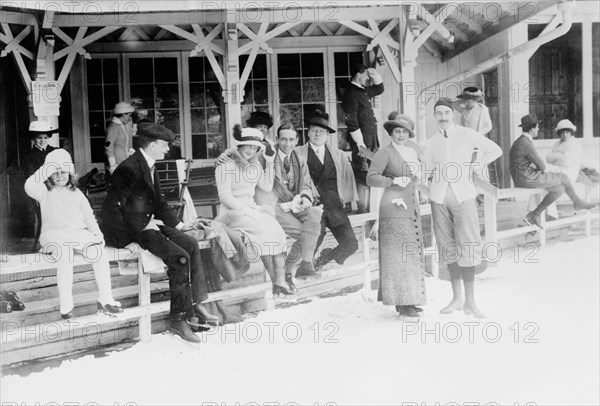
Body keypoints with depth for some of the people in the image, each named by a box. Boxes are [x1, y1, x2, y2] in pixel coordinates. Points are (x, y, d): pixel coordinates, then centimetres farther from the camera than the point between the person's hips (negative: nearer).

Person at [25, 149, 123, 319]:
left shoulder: (76, 193, 20)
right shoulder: (45, 192, 8)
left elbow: (88, 216, 19)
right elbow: (29, 186, -16)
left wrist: (97, 233, 3)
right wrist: (48, 168, -13)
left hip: (79, 234, 4)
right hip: (54, 234, -4)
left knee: (100, 252, -24)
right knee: (65, 254, -36)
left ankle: (105, 300, -19)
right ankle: (66, 306, -31)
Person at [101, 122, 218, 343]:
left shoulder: (149, 167, 12)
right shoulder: (129, 168, -18)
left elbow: (158, 202, 22)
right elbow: (112, 207, -22)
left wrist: (177, 224, 11)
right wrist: (142, 225, -19)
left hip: (146, 224, 10)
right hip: (127, 232, -10)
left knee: (190, 243, -2)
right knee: (179, 257, -20)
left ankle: (195, 305, 2)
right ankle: (180, 318, -11)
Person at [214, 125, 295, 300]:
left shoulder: (254, 164, 17)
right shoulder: (226, 165, -5)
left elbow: (267, 187, 15)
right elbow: (225, 197, -12)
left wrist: (270, 162, 7)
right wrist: (249, 212, -20)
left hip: (251, 208, 6)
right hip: (232, 212, -6)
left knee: (276, 231, -22)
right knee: (264, 231, -30)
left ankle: (281, 282, -28)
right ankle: (275, 283, -24)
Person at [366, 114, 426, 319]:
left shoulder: (414, 149, 14)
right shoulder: (385, 152, -6)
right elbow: (371, 178, -13)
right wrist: (394, 181, -16)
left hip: (412, 207, 8)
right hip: (394, 208, -7)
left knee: (413, 253, 9)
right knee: (399, 255, -7)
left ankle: (409, 300, 17)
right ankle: (401, 302, -4)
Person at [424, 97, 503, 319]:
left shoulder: (468, 135, 3)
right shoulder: (431, 143, 12)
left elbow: (495, 150, 10)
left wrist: (478, 163, 3)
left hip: (463, 194, -3)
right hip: (439, 197, 3)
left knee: (467, 247, -8)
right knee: (449, 248, 5)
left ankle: (470, 302, -1)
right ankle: (457, 298, 16)